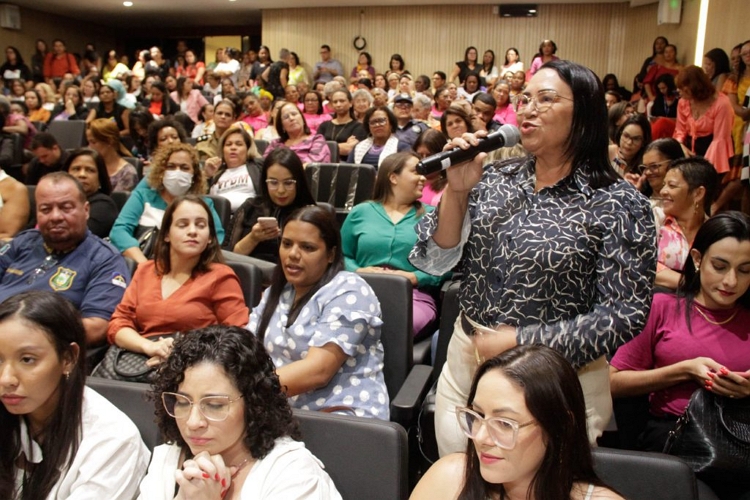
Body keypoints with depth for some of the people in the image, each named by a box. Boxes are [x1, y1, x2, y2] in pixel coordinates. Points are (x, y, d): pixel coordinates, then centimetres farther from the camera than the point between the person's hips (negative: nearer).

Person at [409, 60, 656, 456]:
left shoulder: (618, 205, -12)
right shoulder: (495, 178, 1)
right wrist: (457, 189, -15)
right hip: (464, 364, 5)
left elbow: (626, 313, -14)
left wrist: (520, 342, -18)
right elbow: (438, 260, -1)